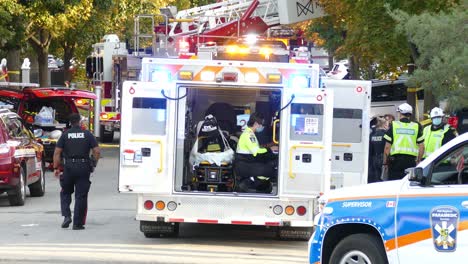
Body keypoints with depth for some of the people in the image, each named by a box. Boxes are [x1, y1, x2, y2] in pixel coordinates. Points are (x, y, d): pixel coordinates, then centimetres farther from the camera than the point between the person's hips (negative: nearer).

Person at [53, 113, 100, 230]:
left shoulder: (65, 135, 2)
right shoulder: (87, 134, 2)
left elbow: (57, 152, -4)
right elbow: (97, 151, -3)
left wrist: (56, 168, 0)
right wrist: (93, 164, 11)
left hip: (69, 167, 0)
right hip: (84, 167, 0)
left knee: (65, 193, 18)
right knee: (81, 196, 4)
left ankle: (66, 215, 0)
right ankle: (77, 223, 3)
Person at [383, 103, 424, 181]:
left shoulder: (393, 126, 0)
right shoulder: (416, 127, 5)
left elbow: (387, 147, -1)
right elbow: (421, 147, 2)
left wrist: (385, 163, 6)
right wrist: (418, 161, 12)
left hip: (395, 160, -1)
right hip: (411, 160, 1)